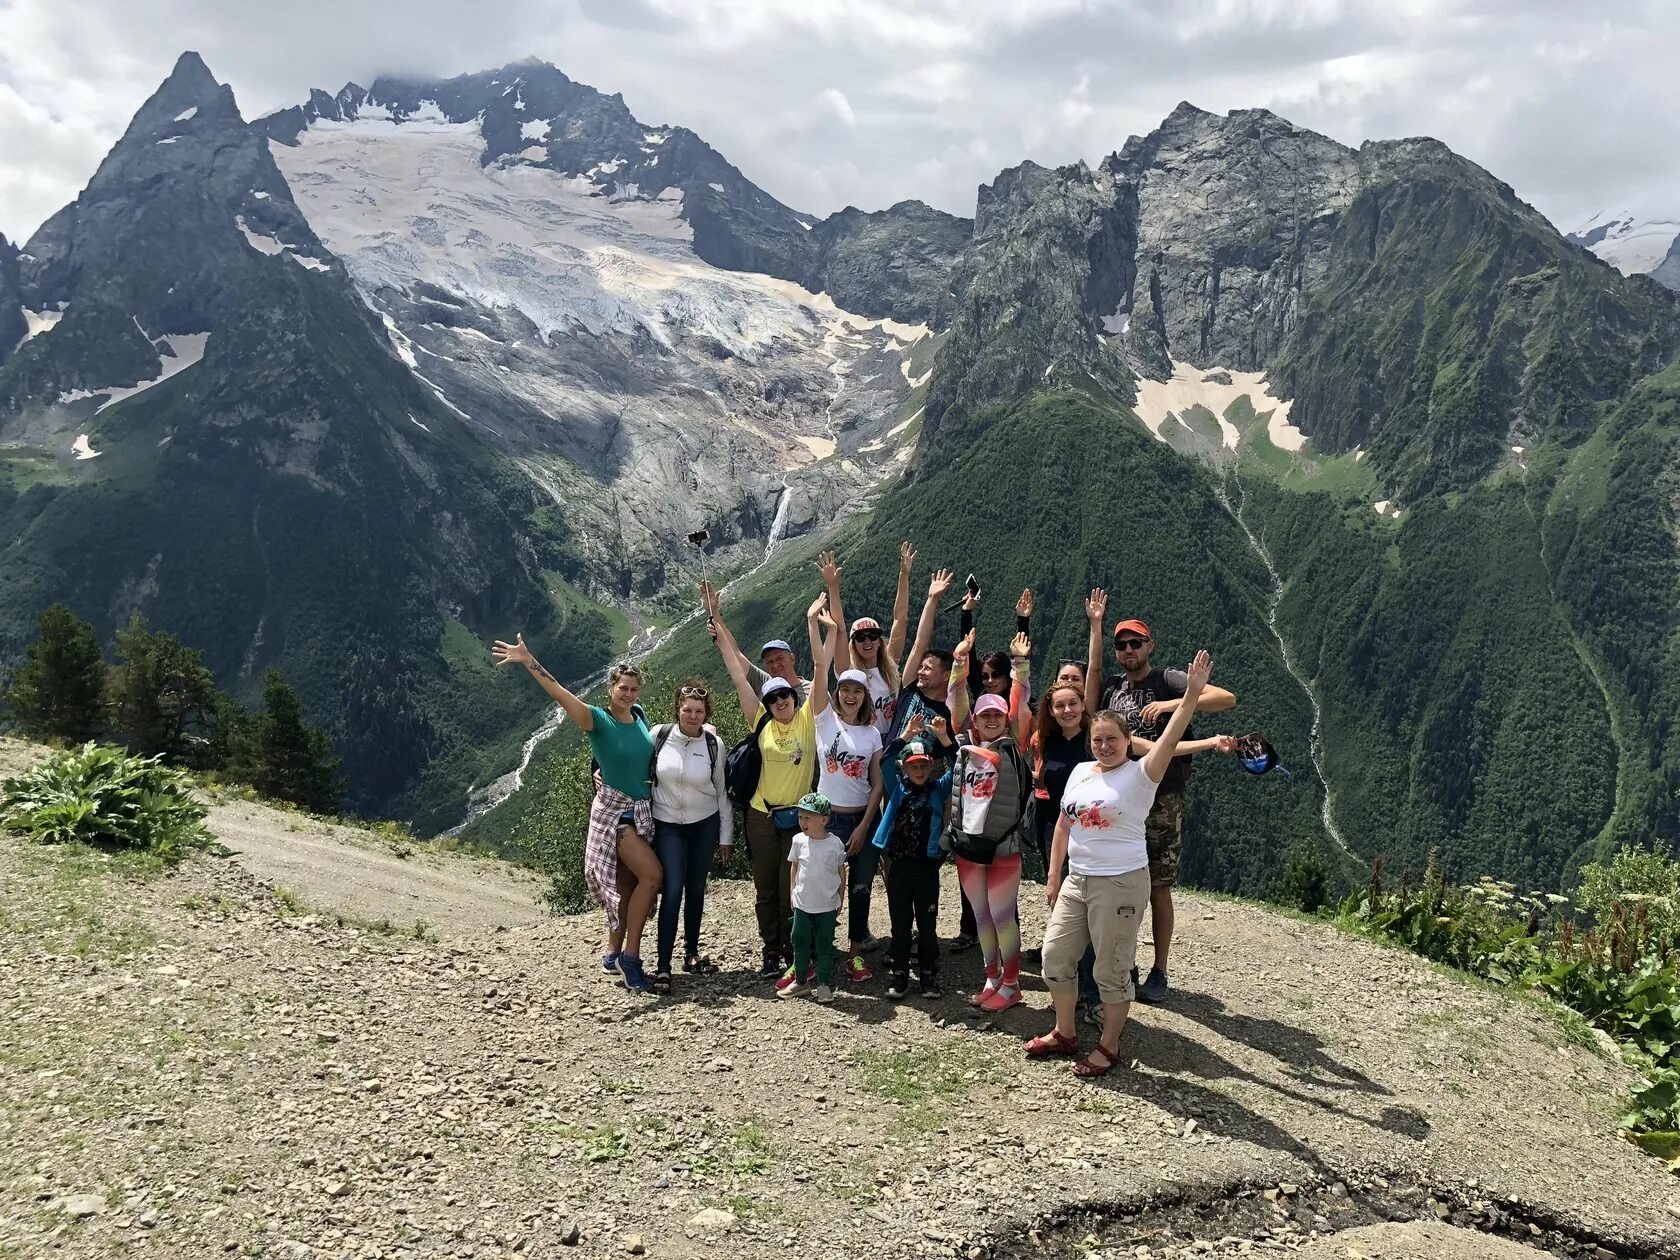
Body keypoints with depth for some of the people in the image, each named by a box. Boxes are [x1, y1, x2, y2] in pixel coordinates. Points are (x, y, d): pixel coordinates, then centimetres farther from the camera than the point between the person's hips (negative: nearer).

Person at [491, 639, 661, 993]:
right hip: (613, 808, -6)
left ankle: (614, 954, 23)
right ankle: (631, 955, -7)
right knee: (651, 874, -18)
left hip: (642, 810, 6)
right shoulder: (598, 719, -12)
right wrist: (529, 663, -38)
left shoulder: (639, 716, 5)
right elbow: (561, 695, -27)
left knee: (626, 886, 10)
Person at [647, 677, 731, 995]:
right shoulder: (659, 735, -10)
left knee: (696, 889, 10)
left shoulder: (714, 744, -6)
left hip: (704, 824, 2)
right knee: (672, 890, -11)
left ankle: (692, 953, 26)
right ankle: (663, 965, -7)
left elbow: (722, 792, 1)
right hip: (667, 825, -2)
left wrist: (726, 836, 4)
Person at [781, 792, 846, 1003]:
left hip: (827, 906, -2)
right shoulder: (799, 841, -5)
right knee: (800, 942, 10)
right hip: (803, 904, 2)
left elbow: (841, 873, 0)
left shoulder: (835, 844, -11)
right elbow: (794, 869, 7)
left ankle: (824, 984, 17)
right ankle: (800, 982, 22)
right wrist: (794, 893, 7)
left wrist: (840, 901, 4)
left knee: (824, 945, 6)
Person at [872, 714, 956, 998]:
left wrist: (944, 739, -22)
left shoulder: (939, 789, 4)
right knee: (900, 923, 8)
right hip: (899, 865, 0)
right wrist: (907, 735, -23)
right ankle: (900, 974, 18)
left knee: (927, 924, 8)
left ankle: (928, 975, 19)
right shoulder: (897, 788, 4)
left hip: (927, 865, 0)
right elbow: (886, 760, -10)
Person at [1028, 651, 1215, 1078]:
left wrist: (1192, 694, -37)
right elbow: (1063, 826, 14)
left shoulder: (1140, 774, -9)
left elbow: (1170, 739, -26)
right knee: (1055, 957, 11)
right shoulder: (1080, 772, 8)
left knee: (1111, 971, 3)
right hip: (1076, 881, 7)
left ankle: (1108, 1047, 21)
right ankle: (1064, 1033, 31)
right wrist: (1053, 878, 13)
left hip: (1121, 884, -6)